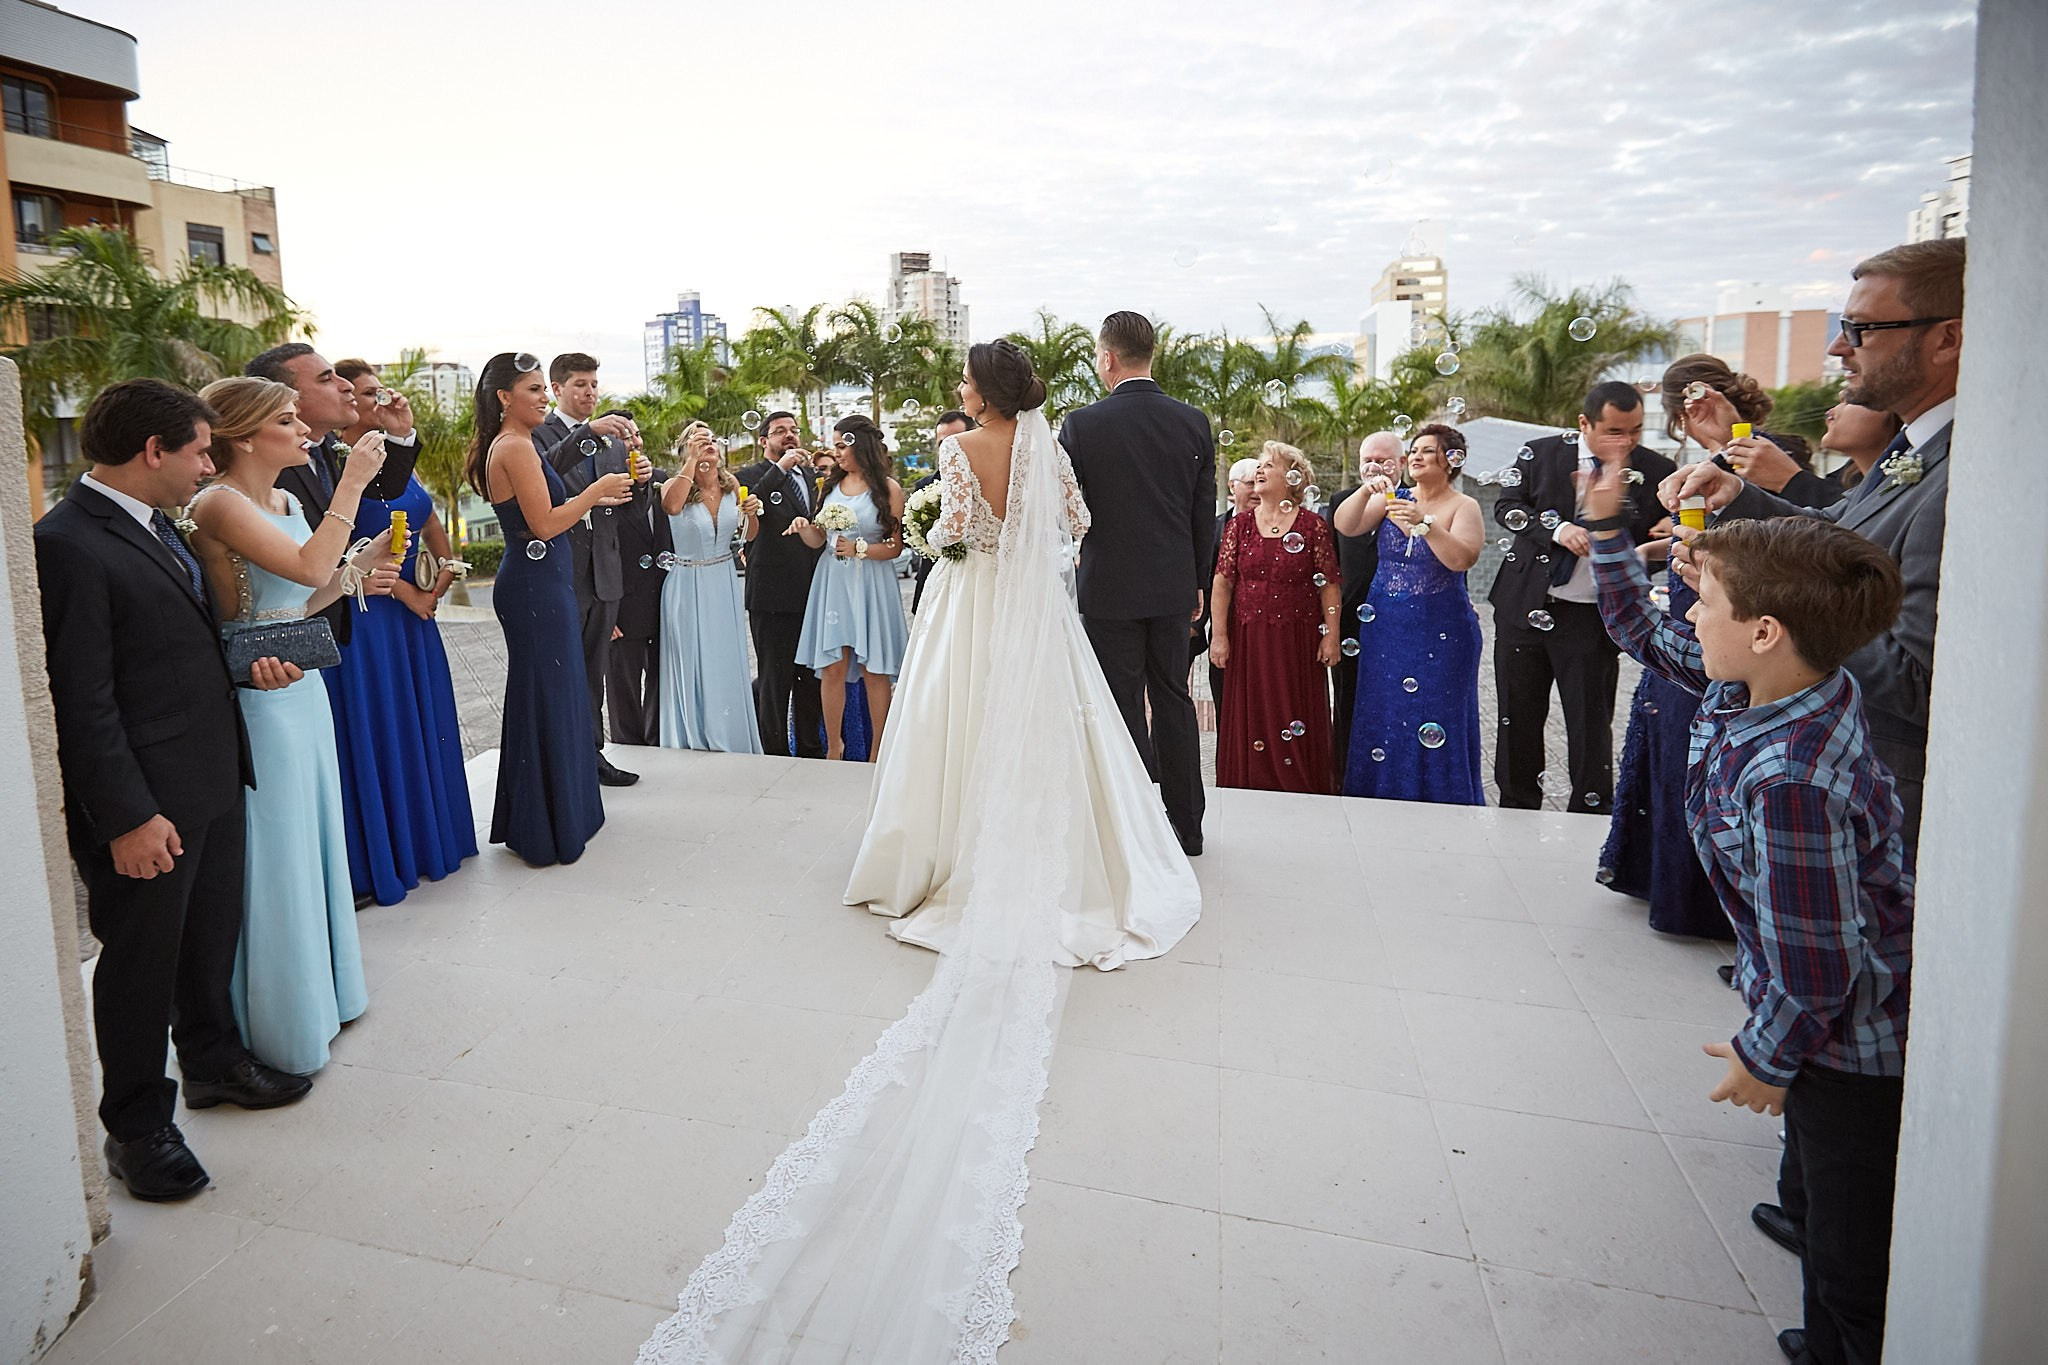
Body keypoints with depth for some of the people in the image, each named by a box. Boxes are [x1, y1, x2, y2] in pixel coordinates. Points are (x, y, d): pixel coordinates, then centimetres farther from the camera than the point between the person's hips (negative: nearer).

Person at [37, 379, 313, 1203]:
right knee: (141, 965, 7)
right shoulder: (68, 545, -18)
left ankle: (213, 1062, 42)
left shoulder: (154, 525, 11)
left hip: (212, 783, 9)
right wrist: (127, 816, -20)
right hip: (145, 808, -9)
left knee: (211, 939, 23)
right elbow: (82, 701, -20)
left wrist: (247, 664, 2)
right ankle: (136, 1127, 25)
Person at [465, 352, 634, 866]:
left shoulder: (506, 445, 15)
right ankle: (546, 829, 8)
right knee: (546, 698, -2)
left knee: (551, 696, 17)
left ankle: (557, 812, 29)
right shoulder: (516, 446, -15)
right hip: (536, 586, -10)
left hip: (536, 584, 10)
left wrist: (594, 499, 14)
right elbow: (545, 524, -20)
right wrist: (596, 490, -9)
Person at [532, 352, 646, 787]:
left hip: (603, 573, 6)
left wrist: (640, 479, -8)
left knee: (594, 672, 13)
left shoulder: (612, 439, 15)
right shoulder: (538, 433, -4)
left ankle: (591, 754, 22)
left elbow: (630, 506, 13)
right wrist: (589, 432, -35)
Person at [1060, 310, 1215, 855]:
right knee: (1173, 698, 14)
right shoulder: (1193, 422, 1)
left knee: (1125, 707, 4)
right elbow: (1206, 513, 6)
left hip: (1109, 586, -4)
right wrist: (1197, 583, 15)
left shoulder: (1081, 425, -10)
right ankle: (1186, 826, 22)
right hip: (1172, 585, 4)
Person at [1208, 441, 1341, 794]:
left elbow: (1330, 586, 0)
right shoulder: (1239, 526, 6)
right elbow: (1222, 582, 3)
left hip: (1299, 642, -2)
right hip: (1248, 642, 2)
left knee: (1298, 727, 2)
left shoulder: (1314, 527, -1)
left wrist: (1331, 635, -5)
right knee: (1249, 722, 4)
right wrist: (1219, 635, -3)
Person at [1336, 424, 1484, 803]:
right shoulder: (1391, 499, 7)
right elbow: (1344, 527, -5)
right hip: (1384, 630, 4)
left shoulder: (1464, 507, -3)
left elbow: (1462, 559, -18)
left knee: (1435, 729, -1)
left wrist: (1424, 523, -28)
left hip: (1440, 634, -4)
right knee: (1381, 722, 7)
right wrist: (1365, 492, -20)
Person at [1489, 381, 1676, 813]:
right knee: (1518, 717, 11)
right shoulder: (1541, 453, 0)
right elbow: (1506, 506, -2)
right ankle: (1517, 811, 26)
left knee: (1591, 725, 3)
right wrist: (1557, 529, -17)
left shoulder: (1655, 471, -2)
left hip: (1593, 616, -1)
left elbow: (1654, 542, -5)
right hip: (1525, 607, 2)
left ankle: (1591, 817, 18)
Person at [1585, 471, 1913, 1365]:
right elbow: (1647, 635, 8)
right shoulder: (1773, 683, -10)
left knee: (1855, 1265, 11)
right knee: (1823, 1204, 29)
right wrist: (1605, 528, 5)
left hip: (1853, 1053, -10)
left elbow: (1816, 968, -29)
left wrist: (1764, 1059, -12)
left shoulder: (1788, 782, -37)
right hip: (1837, 1025, 10)